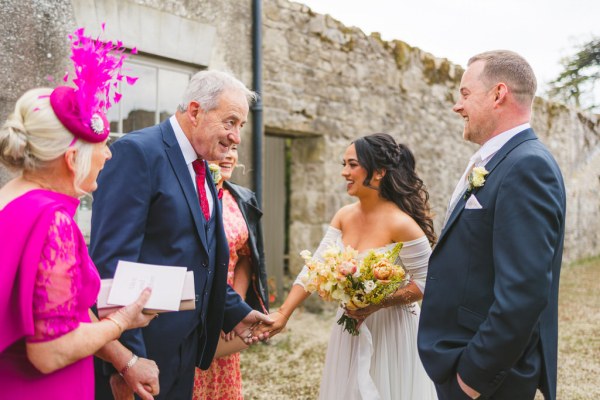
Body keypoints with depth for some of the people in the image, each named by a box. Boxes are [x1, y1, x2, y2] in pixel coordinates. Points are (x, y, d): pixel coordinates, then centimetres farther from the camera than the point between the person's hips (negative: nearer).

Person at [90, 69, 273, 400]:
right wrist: (128, 356, -24)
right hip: (141, 346, -8)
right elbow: (111, 258, -22)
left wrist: (234, 312, 15)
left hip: (186, 343, 8)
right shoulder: (139, 151, -16)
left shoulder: (199, 167, 11)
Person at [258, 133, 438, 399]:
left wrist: (378, 303, -25)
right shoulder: (344, 216, -2)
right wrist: (283, 313, -9)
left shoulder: (400, 223, -20)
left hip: (390, 330, -6)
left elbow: (426, 282, -15)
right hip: (350, 329, 6)